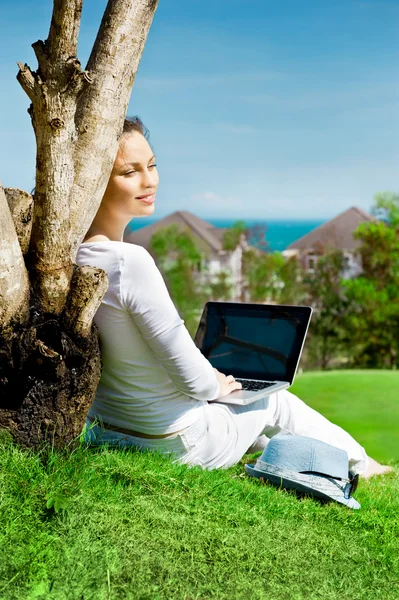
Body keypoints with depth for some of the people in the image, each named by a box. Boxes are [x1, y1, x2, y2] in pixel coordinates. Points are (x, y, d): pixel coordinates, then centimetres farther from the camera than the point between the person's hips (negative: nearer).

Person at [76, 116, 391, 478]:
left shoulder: (72, 256, -5)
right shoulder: (130, 262, -31)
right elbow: (192, 378, -25)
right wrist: (215, 386, -2)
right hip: (173, 444, -7)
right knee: (275, 401, 19)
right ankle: (358, 464, 47)